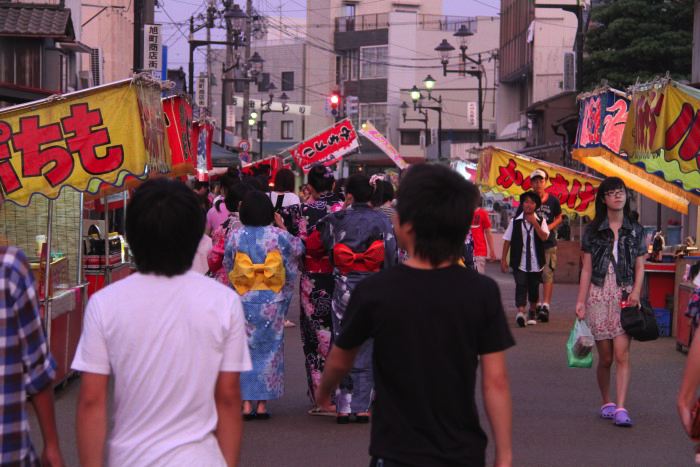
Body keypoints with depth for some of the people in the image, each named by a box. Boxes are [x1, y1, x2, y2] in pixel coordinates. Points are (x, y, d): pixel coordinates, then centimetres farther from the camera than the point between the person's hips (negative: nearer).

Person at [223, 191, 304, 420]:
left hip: (243, 300, 0)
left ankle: (246, 403, 3)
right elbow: (298, 249, 11)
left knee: (244, 348, 7)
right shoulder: (279, 235, -8)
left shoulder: (235, 236, -7)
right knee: (268, 348, 9)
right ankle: (262, 403, 9)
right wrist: (282, 226, 20)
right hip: (272, 302, 0)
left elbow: (227, 266, 3)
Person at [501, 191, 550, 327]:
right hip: (519, 262, -2)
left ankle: (532, 312, 31)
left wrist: (535, 223, -20)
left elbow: (544, 237, -13)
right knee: (521, 285, -16)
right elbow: (507, 241, 4)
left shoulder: (541, 221, 2)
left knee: (534, 288, 11)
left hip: (535, 262, 2)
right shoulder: (515, 221, 0)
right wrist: (503, 259, 1)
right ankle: (520, 312, -27)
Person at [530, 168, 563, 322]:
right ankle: (537, 305, 18)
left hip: (548, 243, -1)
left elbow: (559, 218, 12)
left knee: (548, 275, -11)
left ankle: (545, 306, -14)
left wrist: (550, 227, -6)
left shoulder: (553, 200, 1)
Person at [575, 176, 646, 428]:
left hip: (624, 296, 0)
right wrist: (581, 301, -1)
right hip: (599, 295, 0)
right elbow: (587, 269, 6)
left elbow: (640, 267, 9)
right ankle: (606, 403, 22)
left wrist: (636, 291, -8)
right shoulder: (593, 231, 7)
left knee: (622, 354, -12)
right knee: (605, 357, 4)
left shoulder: (635, 231, 9)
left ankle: (621, 408, -14)